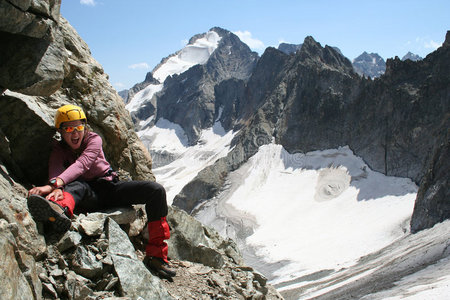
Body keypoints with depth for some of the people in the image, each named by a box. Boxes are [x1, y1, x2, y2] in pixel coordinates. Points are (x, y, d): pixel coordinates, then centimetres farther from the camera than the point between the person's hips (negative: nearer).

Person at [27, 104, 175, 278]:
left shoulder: (94, 139, -7)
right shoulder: (58, 151, 0)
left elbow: (82, 164, -27)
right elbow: (55, 172, -22)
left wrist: (54, 184, -45)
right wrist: (57, 190, -47)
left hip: (110, 187, 1)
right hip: (89, 197, 0)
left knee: (156, 190, -21)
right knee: (77, 185, -35)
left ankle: (156, 256, -24)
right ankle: (59, 211, -73)